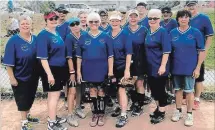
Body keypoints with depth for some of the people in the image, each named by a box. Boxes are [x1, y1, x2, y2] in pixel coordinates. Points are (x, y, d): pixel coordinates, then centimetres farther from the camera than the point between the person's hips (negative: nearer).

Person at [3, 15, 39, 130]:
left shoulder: (35, 39, 0)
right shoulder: (13, 41, -16)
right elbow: (9, 62, -15)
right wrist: (12, 78, -16)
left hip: (34, 75, 5)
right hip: (20, 77, -5)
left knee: (30, 97, 20)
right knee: (22, 99, 8)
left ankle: (27, 116, 42)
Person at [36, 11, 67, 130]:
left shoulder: (57, 33, 10)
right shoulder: (43, 35, -16)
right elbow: (43, 57, -21)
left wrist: (64, 69, 19)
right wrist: (49, 74, -25)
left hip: (60, 69, 8)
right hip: (51, 70, -8)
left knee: (53, 95, 17)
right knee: (55, 95, -2)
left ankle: (53, 117, 32)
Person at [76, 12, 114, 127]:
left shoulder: (105, 37, 0)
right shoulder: (83, 37, 3)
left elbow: (110, 55, -2)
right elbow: (79, 56, 4)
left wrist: (110, 71, -7)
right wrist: (78, 71, 0)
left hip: (102, 70, -1)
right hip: (89, 70, 1)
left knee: (101, 92, 8)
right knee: (93, 92, 10)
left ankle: (101, 114, 22)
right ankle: (95, 114, 23)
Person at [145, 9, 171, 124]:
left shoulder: (163, 32, -12)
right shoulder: (148, 32, 10)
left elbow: (166, 51, -17)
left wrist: (163, 66, -22)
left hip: (159, 67, -7)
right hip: (150, 67, 7)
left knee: (160, 89, 2)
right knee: (153, 88, 15)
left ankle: (162, 113, 17)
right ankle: (158, 108, 32)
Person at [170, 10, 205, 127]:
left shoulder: (195, 32, -5)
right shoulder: (172, 33, 2)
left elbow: (202, 51, -4)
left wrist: (198, 68, -9)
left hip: (190, 68, -2)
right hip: (176, 68, 2)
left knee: (189, 91, 5)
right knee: (178, 89, 13)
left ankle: (189, 114, 19)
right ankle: (178, 111, 28)